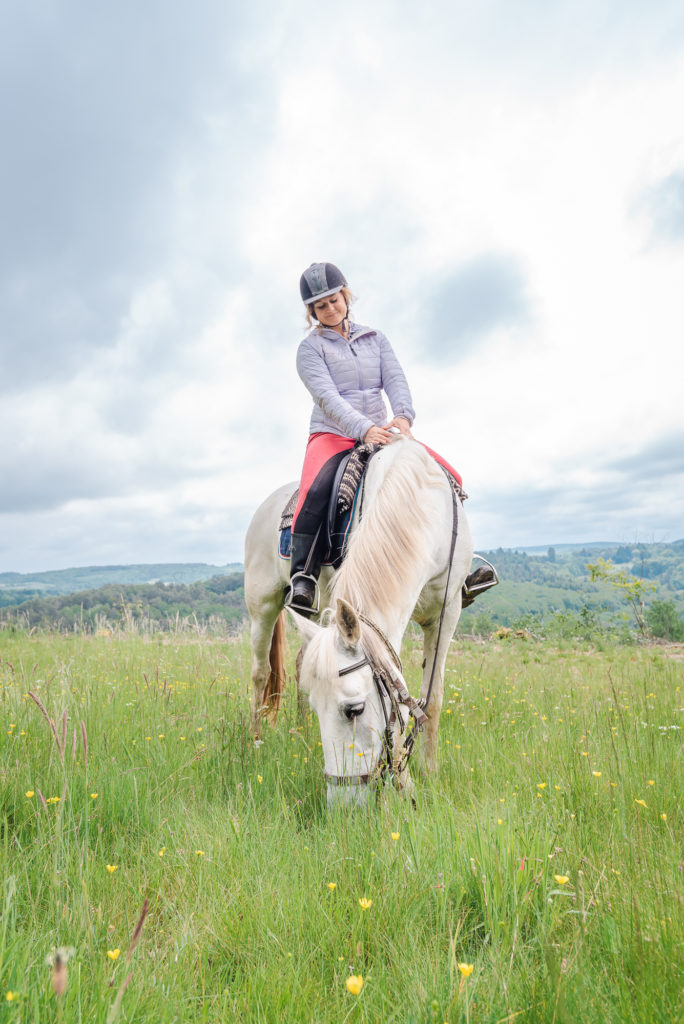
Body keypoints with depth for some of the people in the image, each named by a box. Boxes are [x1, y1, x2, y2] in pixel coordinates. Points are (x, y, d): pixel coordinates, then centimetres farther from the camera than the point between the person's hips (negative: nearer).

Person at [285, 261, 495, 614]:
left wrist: (402, 416, -21)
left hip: (380, 434, 4)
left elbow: (395, 380, 2)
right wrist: (364, 430, -31)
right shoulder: (310, 348, 3)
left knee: (449, 479, -7)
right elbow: (326, 396, -14)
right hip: (332, 436, -4)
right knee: (315, 490, -36)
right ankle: (303, 576, -26)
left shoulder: (375, 338, 17)